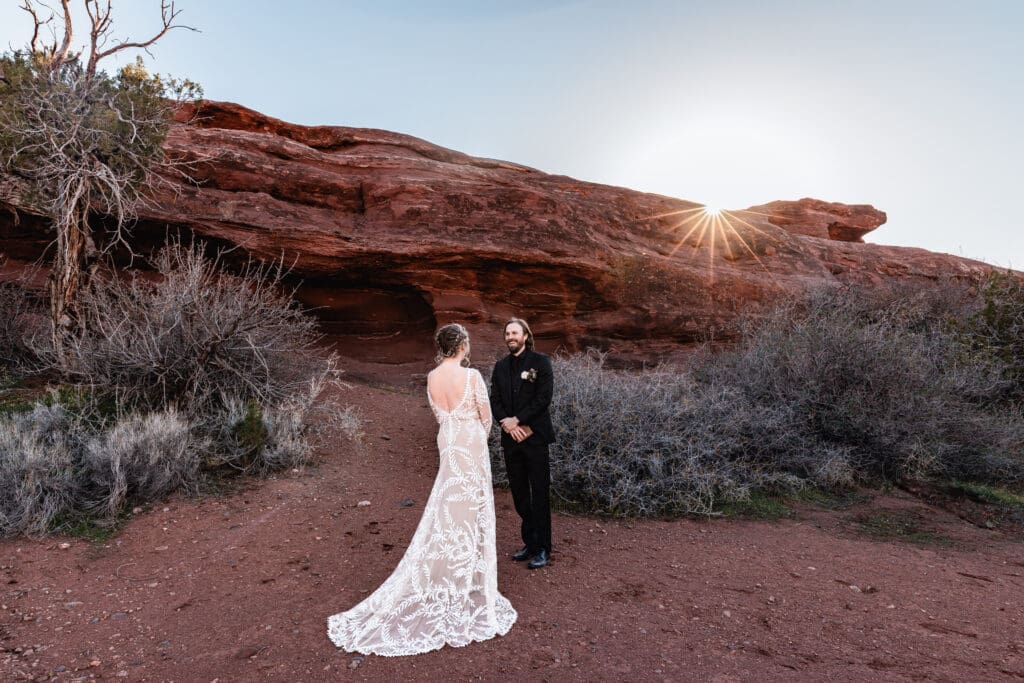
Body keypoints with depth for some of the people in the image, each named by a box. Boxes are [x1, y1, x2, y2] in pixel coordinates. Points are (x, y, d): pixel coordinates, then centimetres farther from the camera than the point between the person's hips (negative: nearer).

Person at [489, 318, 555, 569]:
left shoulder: (540, 362, -4)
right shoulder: (501, 366, 10)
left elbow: (543, 398, -12)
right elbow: (495, 401, 6)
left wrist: (516, 420, -15)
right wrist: (508, 425, -11)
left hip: (535, 437, -5)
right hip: (511, 438, 5)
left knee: (539, 494, 1)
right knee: (519, 493, 13)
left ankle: (543, 549, 13)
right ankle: (529, 542, 27)